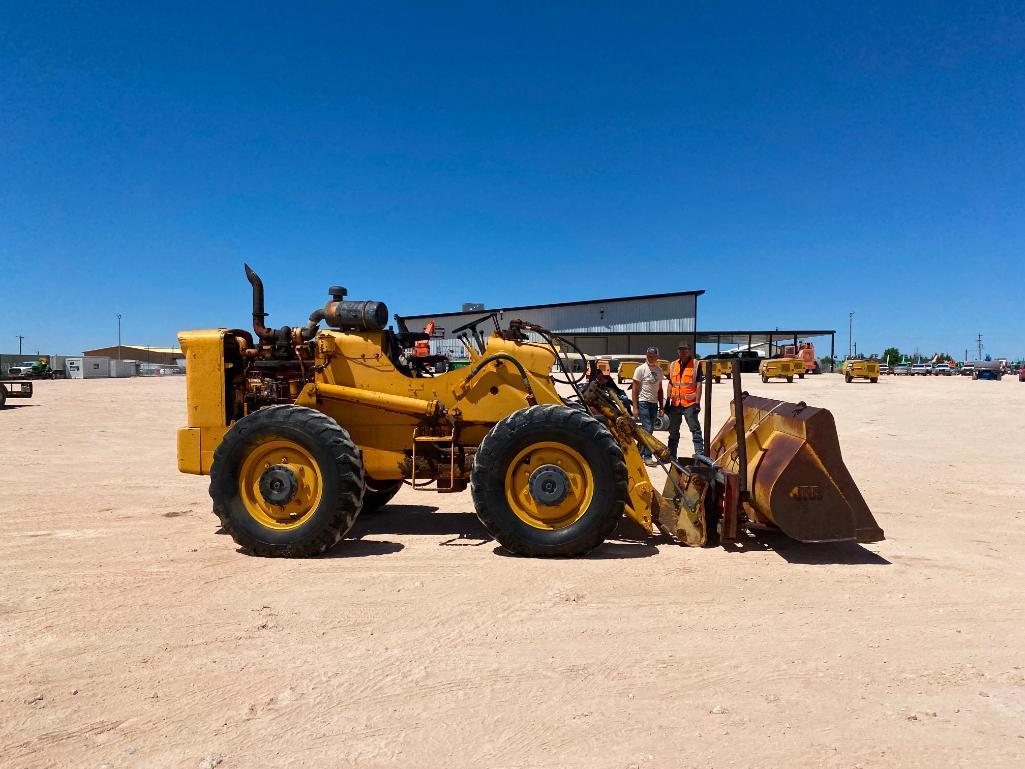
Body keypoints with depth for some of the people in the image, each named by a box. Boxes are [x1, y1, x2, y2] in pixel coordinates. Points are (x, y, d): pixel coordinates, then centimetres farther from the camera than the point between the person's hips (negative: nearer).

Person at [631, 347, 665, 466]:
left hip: (654, 403, 6)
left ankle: (639, 453, 21)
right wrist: (635, 407, -12)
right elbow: (635, 389, -7)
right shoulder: (641, 369, -5)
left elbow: (660, 389, 17)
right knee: (647, 429, -9)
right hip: (643, 402, -6)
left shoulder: (659, 370, 11)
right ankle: (647, 457, -2)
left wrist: (661, 407, 12)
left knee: (649, 430, 9)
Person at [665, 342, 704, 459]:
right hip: (675, 403, 5)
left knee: (695, 429, -4)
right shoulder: (673, 365, 11)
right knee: (673, 431, 12)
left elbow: (699, 384, -5)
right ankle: (671, 455, 21)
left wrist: (697, 402, -11)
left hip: (690, 403, -5)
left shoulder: (696, 364, -2)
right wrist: (668, 401, 9)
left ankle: (700, 453, -1)